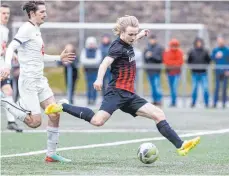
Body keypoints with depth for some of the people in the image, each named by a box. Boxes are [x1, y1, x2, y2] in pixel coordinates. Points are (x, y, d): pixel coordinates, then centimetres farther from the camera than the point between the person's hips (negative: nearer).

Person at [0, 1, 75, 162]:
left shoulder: (36, 30, 16)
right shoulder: (27, 28, -11)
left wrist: (59, 58, 30)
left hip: (40, 80, 9)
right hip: (28, 81, -9)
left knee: (55, 114, 1)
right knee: (35, 122, -12)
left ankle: (51, 154, 8)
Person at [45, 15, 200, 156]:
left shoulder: (127, 45, 14)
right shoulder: (118, 47, -12)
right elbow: (106, 62, -32)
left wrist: (141, 35, 37)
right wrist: (100, 79, -49)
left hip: (129, 95, 9)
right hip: (117, 92, -9)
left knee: (158, 114, 3)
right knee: (98, 121, -26)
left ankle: (181, 146, 3)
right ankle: (62, 107, -11)